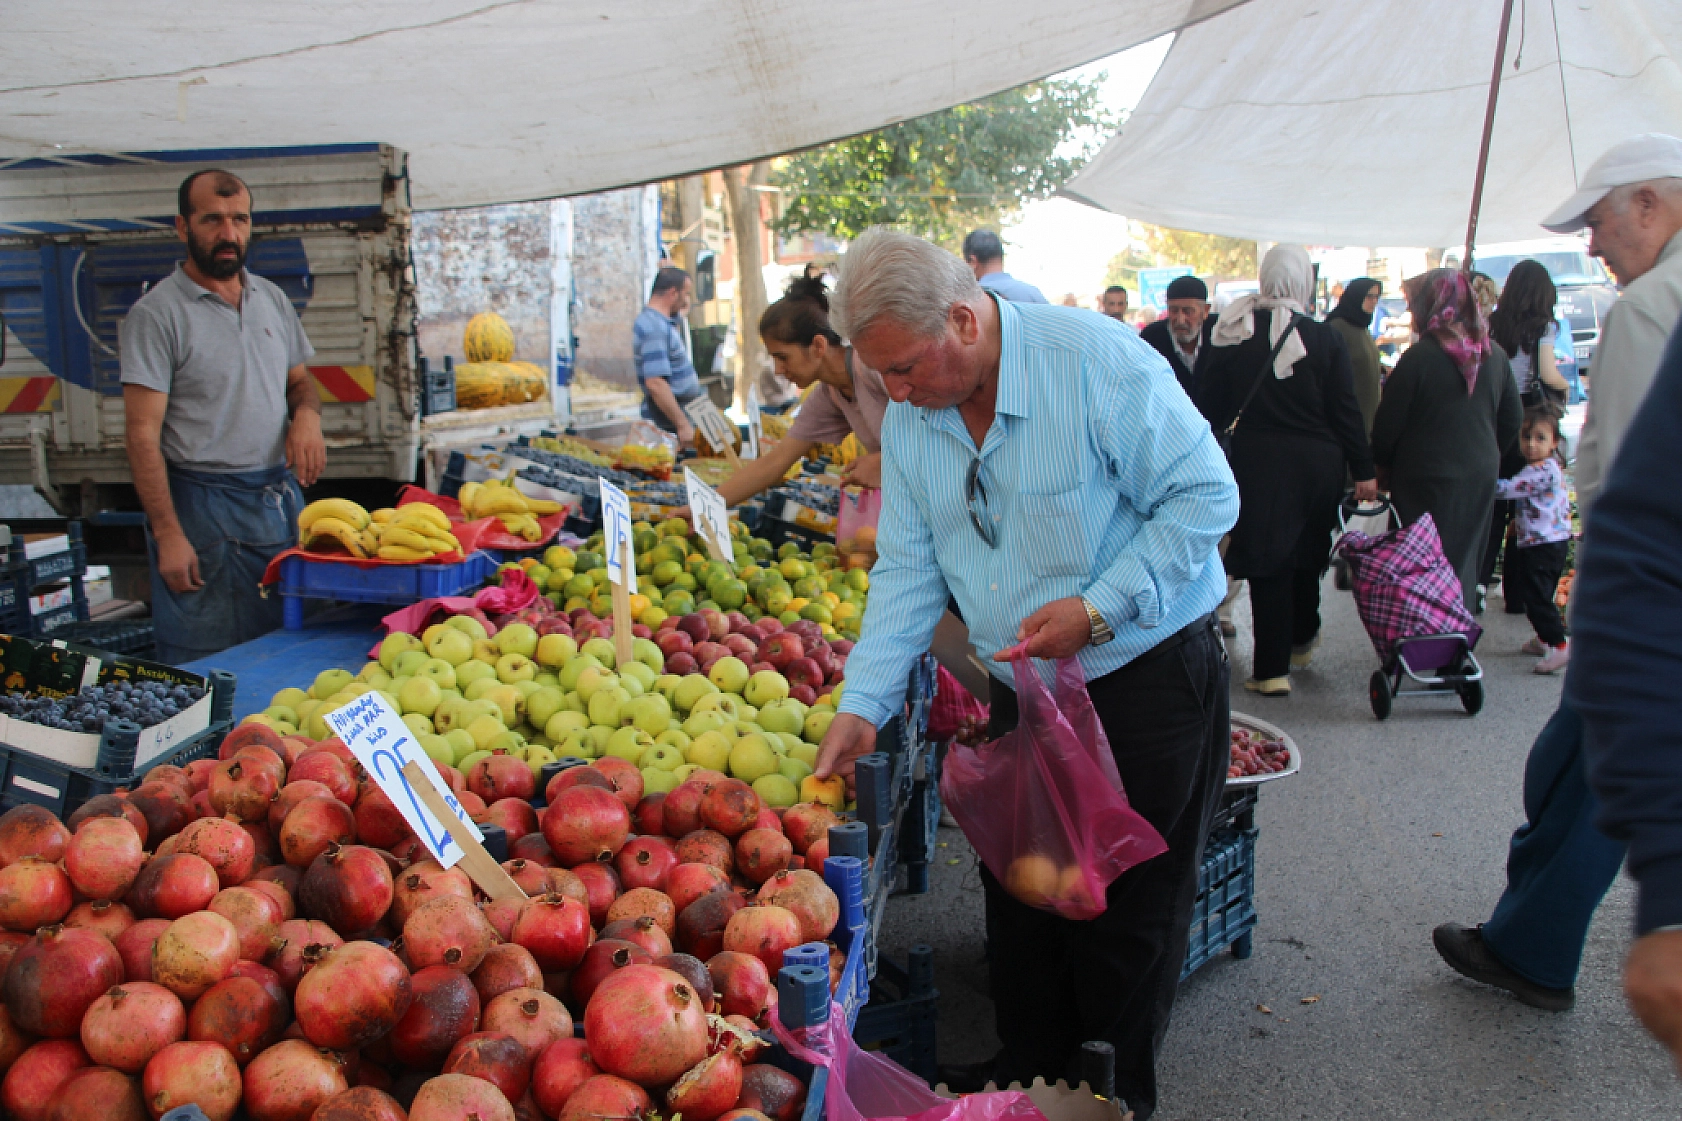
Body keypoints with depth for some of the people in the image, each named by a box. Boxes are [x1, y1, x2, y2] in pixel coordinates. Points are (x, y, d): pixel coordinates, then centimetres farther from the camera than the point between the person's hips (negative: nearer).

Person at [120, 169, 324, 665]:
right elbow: (143, 434, -11)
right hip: (205, 508, -5)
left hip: (284, 497, 6)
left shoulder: (272, 299, 11)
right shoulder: (155, 313, -8)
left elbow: (299, 380, 22)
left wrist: (307, 413, -3)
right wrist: (168, 534, -17)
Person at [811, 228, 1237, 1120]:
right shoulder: (909, 419, -1)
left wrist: (1100, 608, -24)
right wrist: (863, 704, -6)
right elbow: (908, 569, 2)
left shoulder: (1097, 361, -21)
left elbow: (1205, 496, -18)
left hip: (1150, 673, -6)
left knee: (1125, 904, 5)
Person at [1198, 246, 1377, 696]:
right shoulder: (1324, 339, -6)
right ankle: (1302, 641, 40)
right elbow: (1346, 410, -3)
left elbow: (1213, 406, 3)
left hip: (1259, 463, -1)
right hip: (1318, 462, 1)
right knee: (1308, 552, 20)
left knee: (1268, 561, 3)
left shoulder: (1236, 337, -4)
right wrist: (1363, 469, 4)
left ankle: (1272, 669, 4)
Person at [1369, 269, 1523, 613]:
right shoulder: (1495, 355, 2)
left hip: (1428, 480, -5)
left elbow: (1387, 426, -12)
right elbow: (1512, 420, 10)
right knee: (1466, 564, 16)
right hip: (1480, 476, 6)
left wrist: (1382, 467, 4)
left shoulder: (1419, 356, -16)